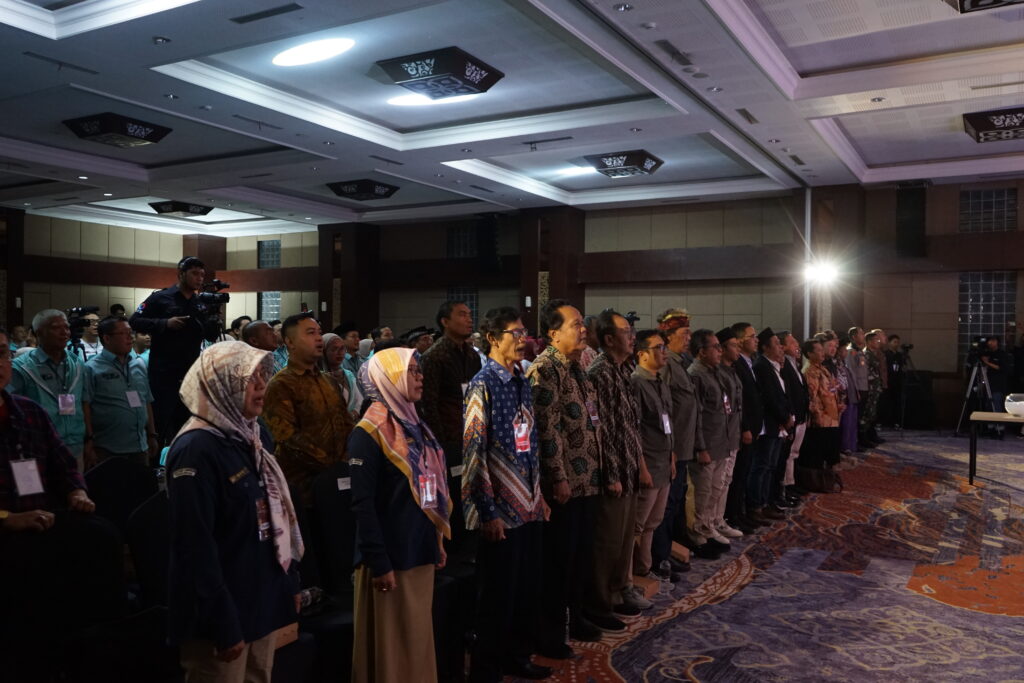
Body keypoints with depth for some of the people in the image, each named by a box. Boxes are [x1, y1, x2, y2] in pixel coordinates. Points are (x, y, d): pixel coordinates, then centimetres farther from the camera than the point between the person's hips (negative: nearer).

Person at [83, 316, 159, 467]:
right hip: (107, 450, -6)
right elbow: (85, 406, -11)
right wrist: (89, 442, -16)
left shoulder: (139, 365, 14)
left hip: (140, 447, 6)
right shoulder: (92, 368, -6)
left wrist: (152, 436, 17)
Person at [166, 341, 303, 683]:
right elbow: (196, 546, -22)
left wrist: (291, 580, 13)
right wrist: (223, 625, -20)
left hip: (263, 601, 8)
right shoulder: (196, 450, -19)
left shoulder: (255, 436, 8)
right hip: (224, 615, -8)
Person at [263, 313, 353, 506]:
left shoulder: (330, 382, 15)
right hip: (301, 480, -6)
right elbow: (287, 437, -16)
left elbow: (346, 423, 17)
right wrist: (329, 465, -16)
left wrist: (345, 462, 1)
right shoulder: (280, 386, -9)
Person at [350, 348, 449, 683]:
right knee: (390, 643, 5)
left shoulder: (416, 426, 10)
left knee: (419, 638, 17)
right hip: (390, 557, -7)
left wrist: (438, 540, 14)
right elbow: (363, 504, -17)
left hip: (420, 552, 8)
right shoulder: (368, 434, -14)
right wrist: (378, 562, -18)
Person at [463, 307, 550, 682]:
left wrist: (538, 494, 15)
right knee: (498, 595, 4)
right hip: (502, 510, -7)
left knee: (528, 591, 16)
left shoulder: (521, 382, 10)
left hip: (529, 506, 7)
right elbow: (474, 453, -14)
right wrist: (488, 512, -15)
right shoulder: (482, 386, -11)